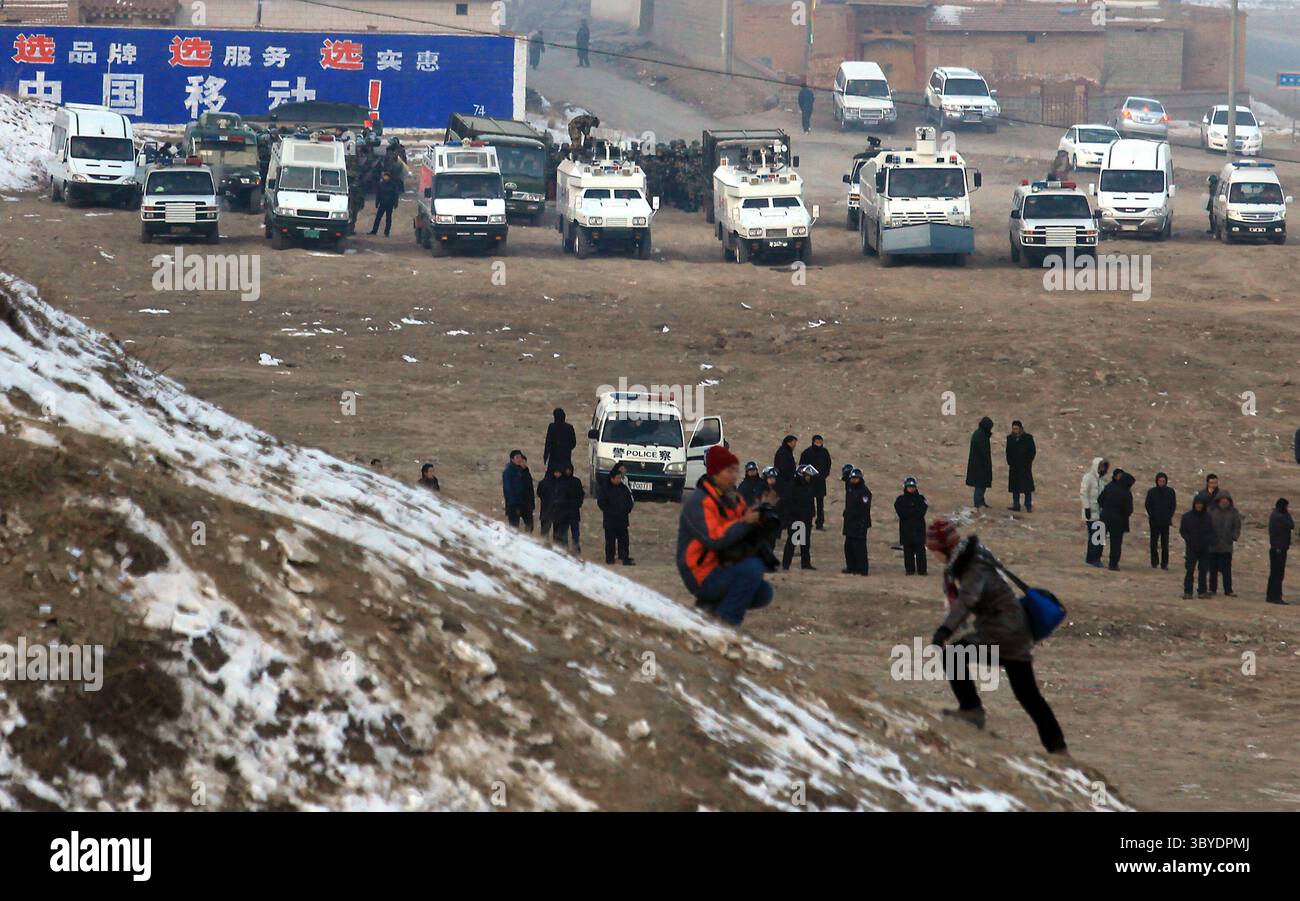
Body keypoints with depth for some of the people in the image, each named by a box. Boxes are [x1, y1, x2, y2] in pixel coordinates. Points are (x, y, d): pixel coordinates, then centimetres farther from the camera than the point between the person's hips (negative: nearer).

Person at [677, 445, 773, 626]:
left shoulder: (733, 498, 13)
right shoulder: (698, 503, -17)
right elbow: (714, 539, -29)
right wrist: (745, 522, -27)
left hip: (723, 568, 9)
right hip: (702, 577, -9)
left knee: (764, 593, -1)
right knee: (753, 568, -27)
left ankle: (710, 607, 9)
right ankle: (727, 620, -20)